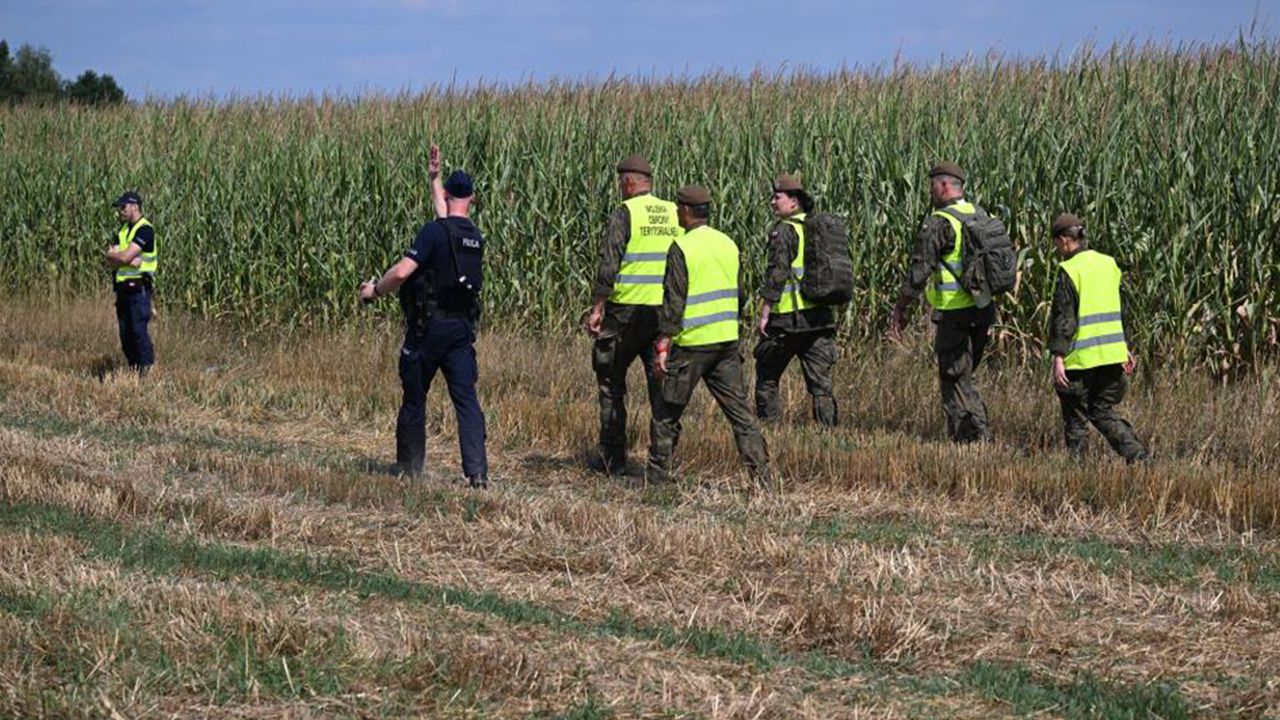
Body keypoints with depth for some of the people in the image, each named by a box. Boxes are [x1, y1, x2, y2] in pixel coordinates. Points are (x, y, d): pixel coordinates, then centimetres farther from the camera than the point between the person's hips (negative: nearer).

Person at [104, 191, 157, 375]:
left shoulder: (145, 230, -11)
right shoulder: (123, 230, 15)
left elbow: (125, 257, -19)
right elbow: (111, 263, 6)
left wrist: (113, 254, 1)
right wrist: (129, 261, -12)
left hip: (138, 289, -8)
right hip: (123, 289, 8)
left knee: (139, 331, -11)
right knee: (125, 334, 8)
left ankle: (146, 370, -9)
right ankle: (133, 370, 14)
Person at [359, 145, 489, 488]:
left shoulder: (434, 231, -14)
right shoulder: (475, 237, 8)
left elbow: (402, 271, -21)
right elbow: (448, 219, 30)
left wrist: (375, 290, -3)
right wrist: (434, 178, 40)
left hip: (429, 327, -5)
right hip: (462, 328, 5)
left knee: (414, 398, 10)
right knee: (466, 399, -2)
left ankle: (410, 468, 19)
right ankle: (477, 471, -14)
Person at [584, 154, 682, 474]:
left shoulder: (624, 214, -8)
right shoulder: (675, 214, 8)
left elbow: (608, 266, -12)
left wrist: (597, 308, -7)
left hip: (627, 307, -4)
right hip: (667, 312, 4)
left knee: (611, 381, 7)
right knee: (661, 384, 7)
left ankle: (612, 456, 7)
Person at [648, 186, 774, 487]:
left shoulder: (682, 248, -12)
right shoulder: (728, 244, 9)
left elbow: (673, 302, -15)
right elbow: (740, 295, 15)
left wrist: (662, 345, -13)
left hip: (691, 343, -6)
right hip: (727, 339, 6)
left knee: (668, 413, 7)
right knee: (739, 410, 5)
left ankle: (657, 475, 13)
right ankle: (762, 472, -2)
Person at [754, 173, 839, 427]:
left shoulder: (784, 231, -10)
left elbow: (777, 273, -16)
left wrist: (764, 314, -14)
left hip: (789, 317, -7)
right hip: (821, 317, 7)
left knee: (767, 377, 7)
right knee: (820, 380, 6)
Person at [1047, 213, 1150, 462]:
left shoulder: (1069, 271, -12)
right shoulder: (1109, 264, 10)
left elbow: (1063, 317, -16)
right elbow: (1123, 311, 16)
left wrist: (1058, 357, -16)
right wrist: (1127, 348, 23)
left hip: (1082, 357, -6)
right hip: (1113, 355, 6)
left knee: (1075, 417, 6)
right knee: (1103, 411, 15)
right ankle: (1139, 455, 0)